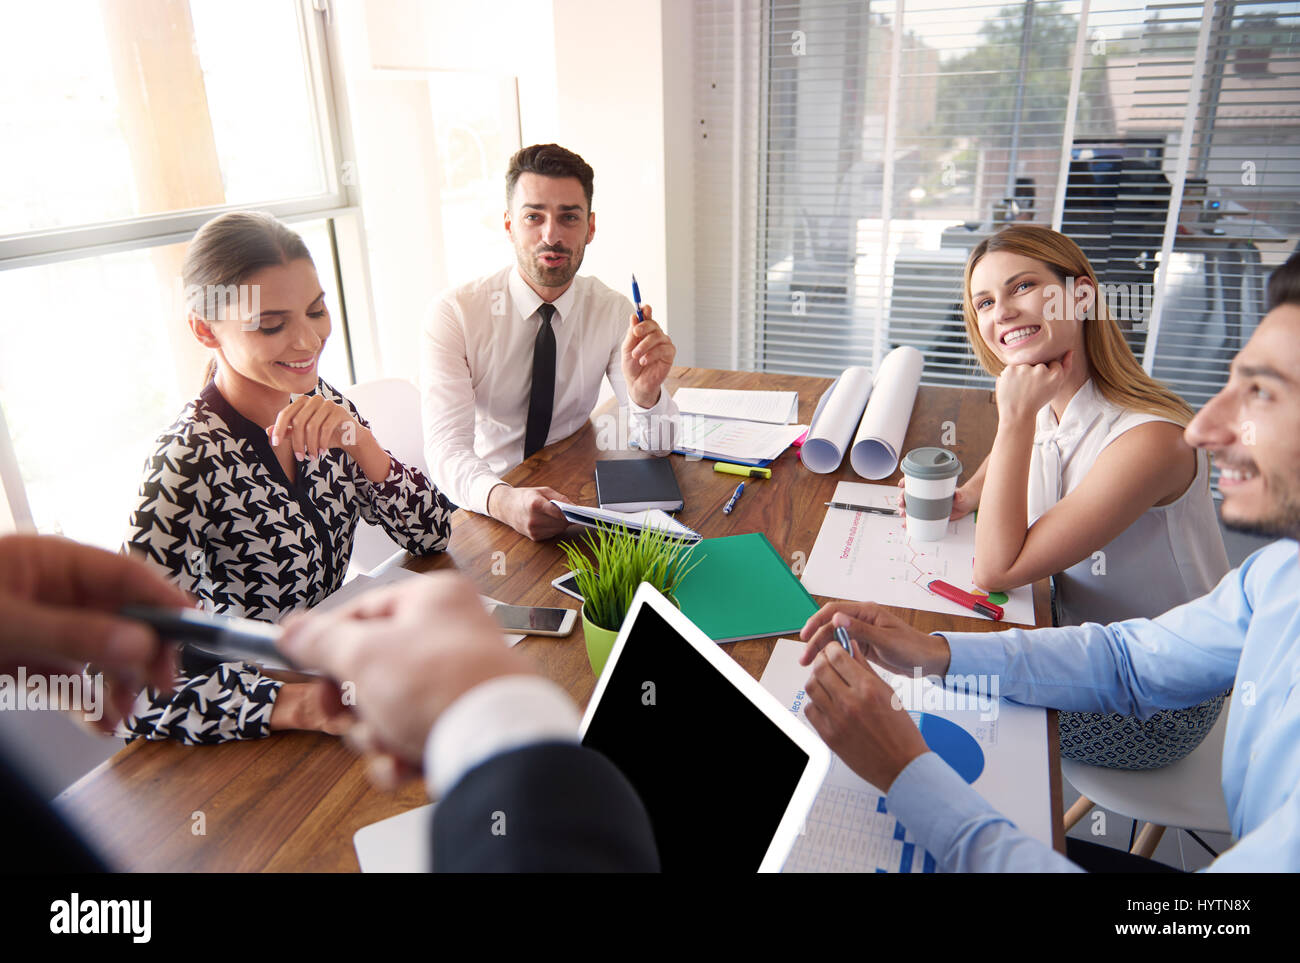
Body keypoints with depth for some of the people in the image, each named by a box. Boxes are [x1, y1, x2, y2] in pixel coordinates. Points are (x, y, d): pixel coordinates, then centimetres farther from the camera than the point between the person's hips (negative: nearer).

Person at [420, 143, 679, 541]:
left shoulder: (614, 311, -2)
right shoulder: (455, 314, -11)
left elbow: (655, 446, -9)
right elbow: (447, 445, -21)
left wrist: (645, 393, -32)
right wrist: (503, 500, -43)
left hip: (574, 496, 2)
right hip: (481, 505, -2)